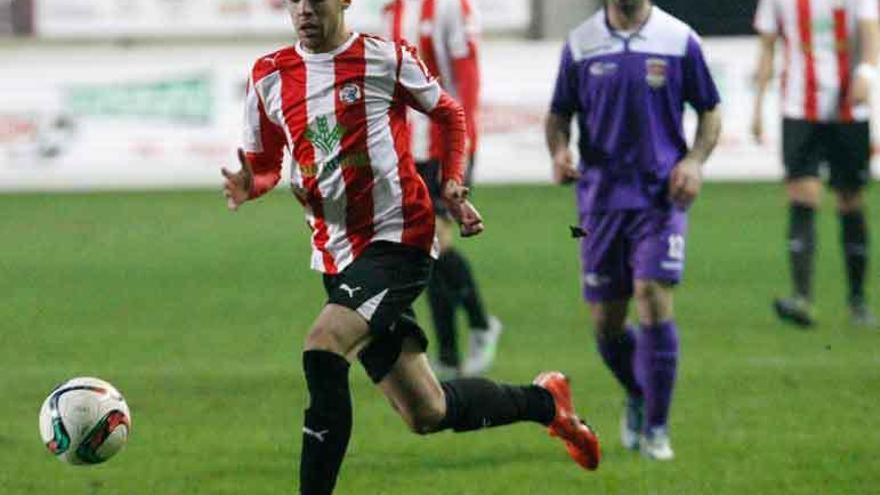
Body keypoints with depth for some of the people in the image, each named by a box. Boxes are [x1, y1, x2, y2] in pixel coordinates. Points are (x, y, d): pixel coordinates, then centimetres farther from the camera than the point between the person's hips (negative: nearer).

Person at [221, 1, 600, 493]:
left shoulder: (385, 58, -4)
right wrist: (248, 186, -8)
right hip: (338, 256, 5)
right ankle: (545, 401, 33)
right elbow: (266, 165, 15)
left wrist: (453, 186, -2)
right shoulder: (270, 76, 6)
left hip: (398, 236, -5)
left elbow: (450, 114, 11)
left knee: (322, 351, -27)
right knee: (427, 414, 7)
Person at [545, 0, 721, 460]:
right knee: (605, 320, 4)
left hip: (661, 195, -2)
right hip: (601, 195, 2)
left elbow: (710, 111, 8)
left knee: (653, 296, -17)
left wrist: (694, 160, -8)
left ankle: (656, 428, -7)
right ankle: (637, 396, 34)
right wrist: (559, 151, -8)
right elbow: (560, 112, 13)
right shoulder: (581, 43, 4)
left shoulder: (679, 41, 0)